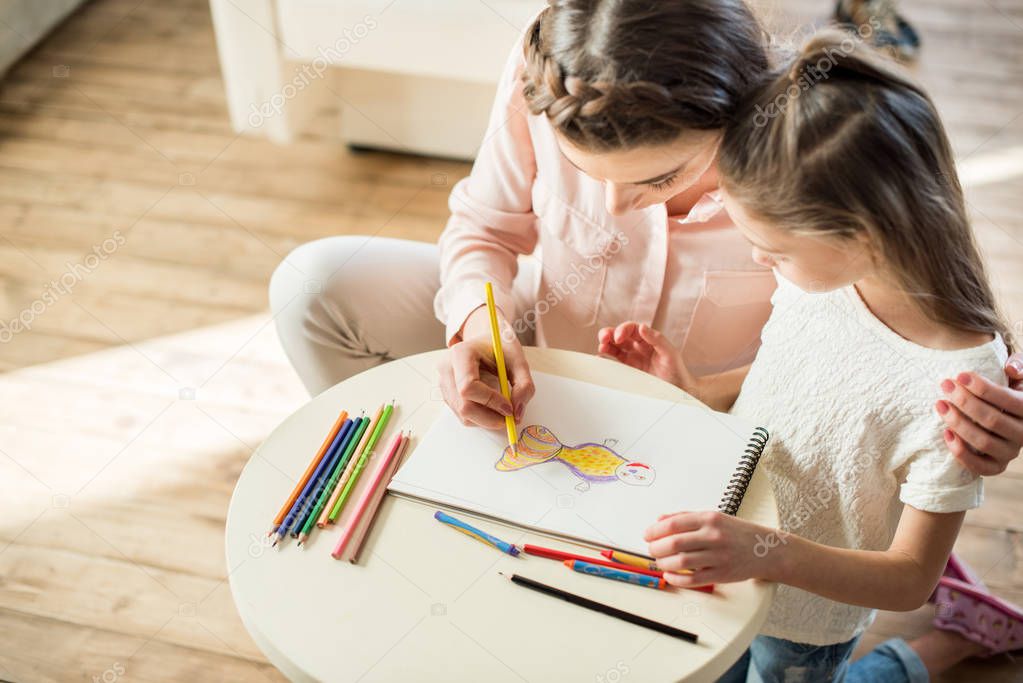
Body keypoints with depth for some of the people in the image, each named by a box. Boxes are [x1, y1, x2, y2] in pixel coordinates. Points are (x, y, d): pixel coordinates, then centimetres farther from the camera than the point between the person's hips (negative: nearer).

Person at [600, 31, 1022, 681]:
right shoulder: (824, 267, -19)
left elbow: (909, 581, -26)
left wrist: (773, 552, -42)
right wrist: (695, 387, -12)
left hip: (807, 612, -6)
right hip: (729, 549, 6)